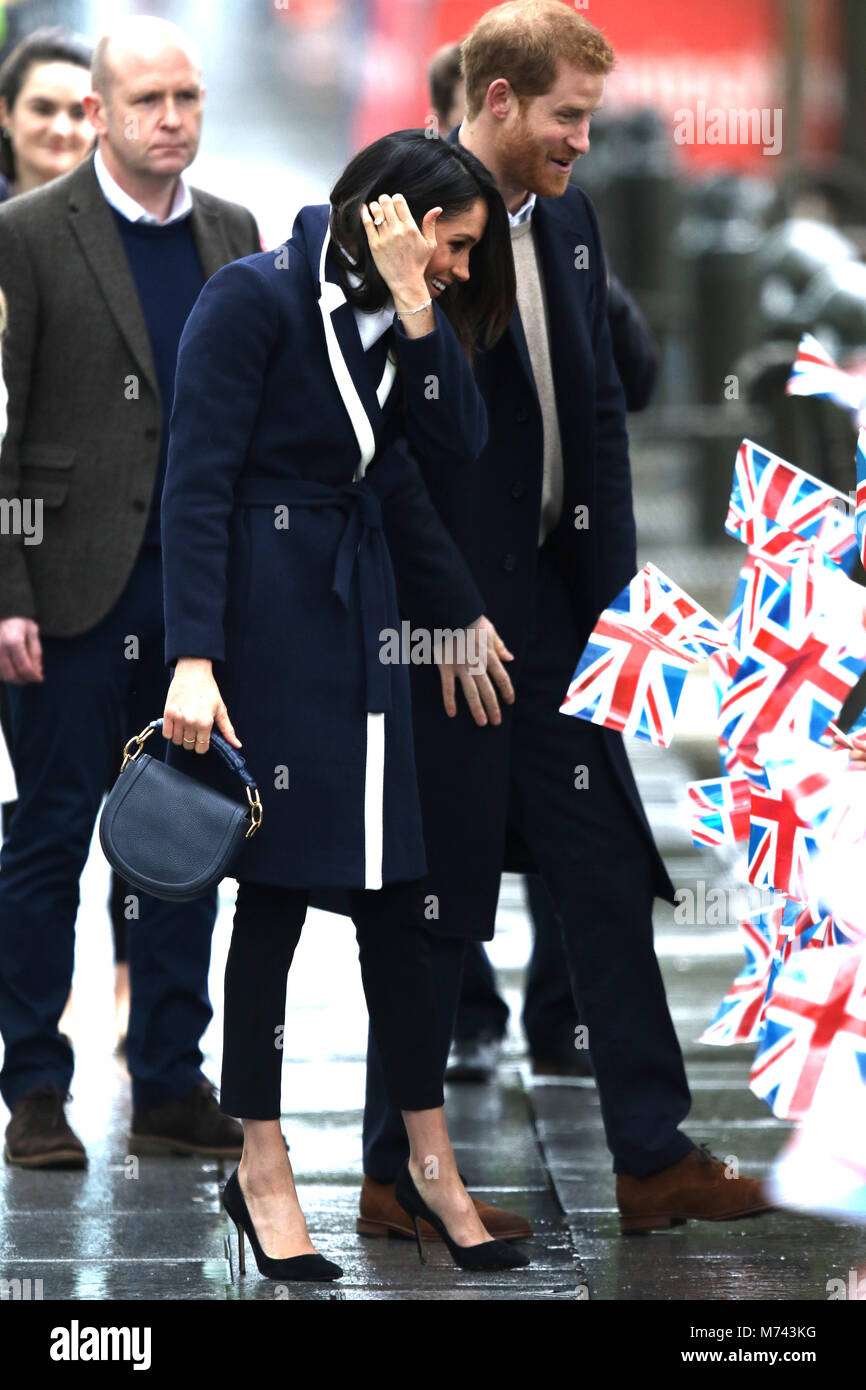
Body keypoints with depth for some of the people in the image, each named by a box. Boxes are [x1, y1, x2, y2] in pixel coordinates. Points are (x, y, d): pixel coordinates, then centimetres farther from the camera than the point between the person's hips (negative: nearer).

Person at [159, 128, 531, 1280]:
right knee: (276, 891, -2)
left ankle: (430, 1164, 15)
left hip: (359, 615, 7)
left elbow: (458, 445, -1)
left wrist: (416, 305, -9)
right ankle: (262, 1174, 9)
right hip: (264, 618, -7)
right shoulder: (256, 297, -11)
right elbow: (197, 482, -16)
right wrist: (193, 659, -22)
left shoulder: (394, 318, 12)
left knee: (395, 890, 7)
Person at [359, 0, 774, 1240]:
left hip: (551, 601, 7)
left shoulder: (566, 215, 9)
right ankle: (396, 1175, 14)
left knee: (606, 878, 10)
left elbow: (598, 405, 13)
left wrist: (613, 581, 7)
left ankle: (653, 1160, 17)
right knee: (439, 897, 2)